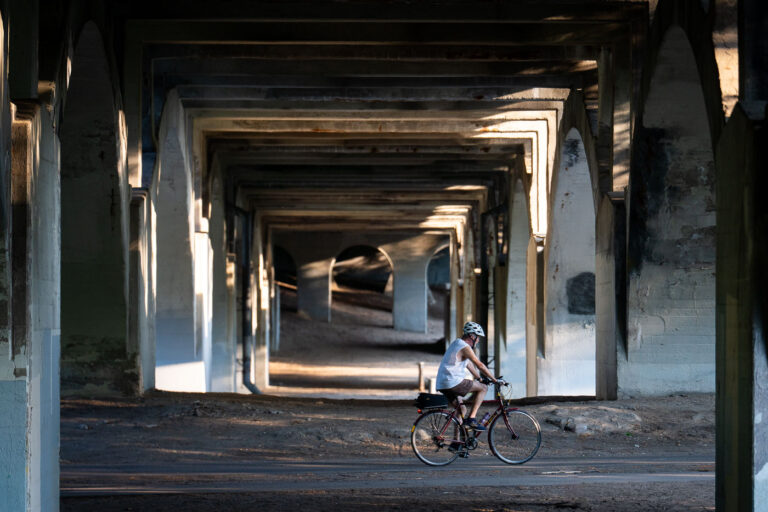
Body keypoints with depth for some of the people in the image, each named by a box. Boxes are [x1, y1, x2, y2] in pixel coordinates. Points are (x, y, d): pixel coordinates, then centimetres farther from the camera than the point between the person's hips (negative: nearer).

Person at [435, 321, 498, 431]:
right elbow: (480, 366, -10)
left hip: (441, 385, 10)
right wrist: (494, 380, -4)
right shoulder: (465, 347, -11)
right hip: (453, 382, -10)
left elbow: (469, 364, 30)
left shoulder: (456, 344, 22)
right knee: (483, 388, -3)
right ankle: (471, 419, -8)